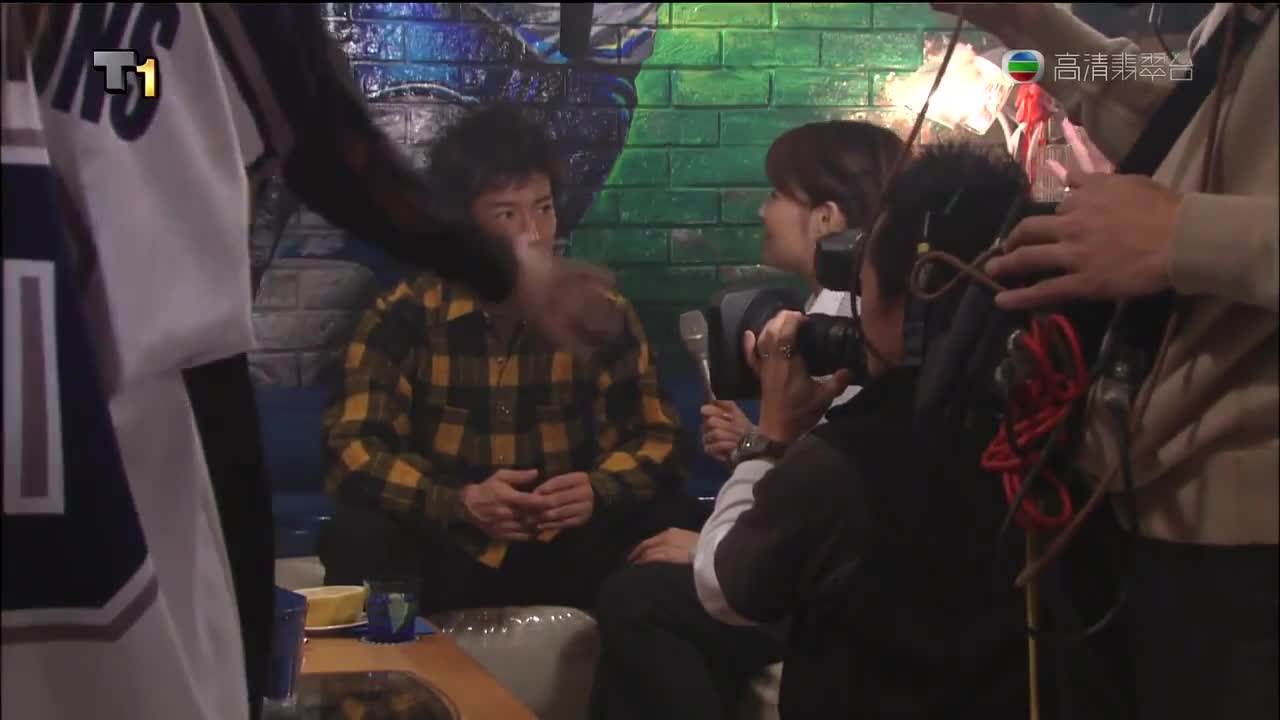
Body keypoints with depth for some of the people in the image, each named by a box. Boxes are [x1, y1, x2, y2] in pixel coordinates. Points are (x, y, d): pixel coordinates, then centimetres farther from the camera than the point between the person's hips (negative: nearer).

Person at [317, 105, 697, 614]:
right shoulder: (401, 317, -8)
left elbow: (655, 441, -2)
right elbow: (353, 453, -16)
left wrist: (599, 491, -25)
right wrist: (462, 502, -33)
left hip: (565, 551, 2)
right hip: (448, 553, -1)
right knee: (357, 540, -31)